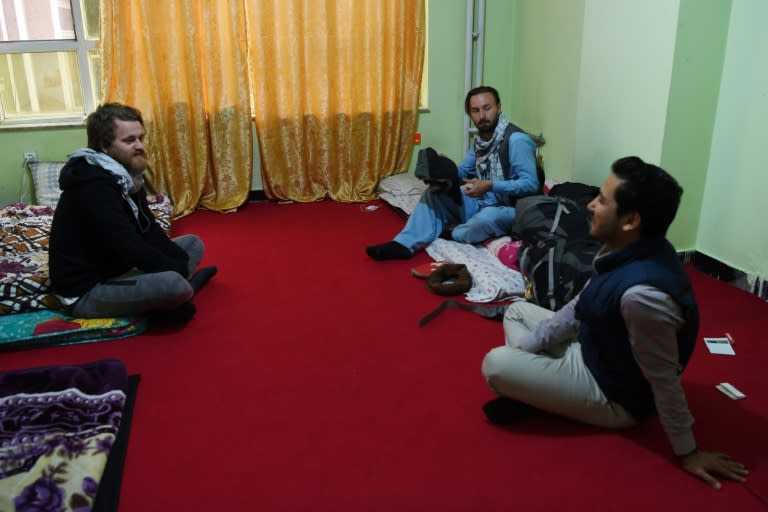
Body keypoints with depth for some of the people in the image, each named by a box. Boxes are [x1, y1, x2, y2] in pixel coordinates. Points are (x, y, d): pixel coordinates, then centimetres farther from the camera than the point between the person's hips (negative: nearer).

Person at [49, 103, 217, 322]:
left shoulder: (127, 176, 6)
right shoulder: (94, 187, -24)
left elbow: (149, 230, 6)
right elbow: (129, 247, -28)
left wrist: (180, 263, -8)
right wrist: (178, 270, -17)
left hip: (116, 269, 10)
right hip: (86, 291, -10)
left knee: (193, 243, 14)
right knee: (173, 284, -35)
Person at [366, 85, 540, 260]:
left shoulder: (516, 140, -19)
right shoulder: (480, 139, 7)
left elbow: (531, 184, -25)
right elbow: (463, 172, 13)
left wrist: (490, 186, -32)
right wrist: (445, 167, -9)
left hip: (509, 210, -8)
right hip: (483, 203, 8)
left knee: (486, 218, -39)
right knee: (434, 193, 1)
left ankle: (452, 232, -6)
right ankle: (405, 244, -12)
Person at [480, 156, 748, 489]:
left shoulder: (641, 293, -39)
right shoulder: (625, 251, -10)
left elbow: (664, 380, -28)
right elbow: (580, 307, 3)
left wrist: (687, 452, -15)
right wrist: (527, 346, 3)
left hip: (614, 395, -9)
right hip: (593, 351, 9)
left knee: (495, 365, -17)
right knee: (517, 311, 17)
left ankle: (536, 395, 10)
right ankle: (535, 387, 6)